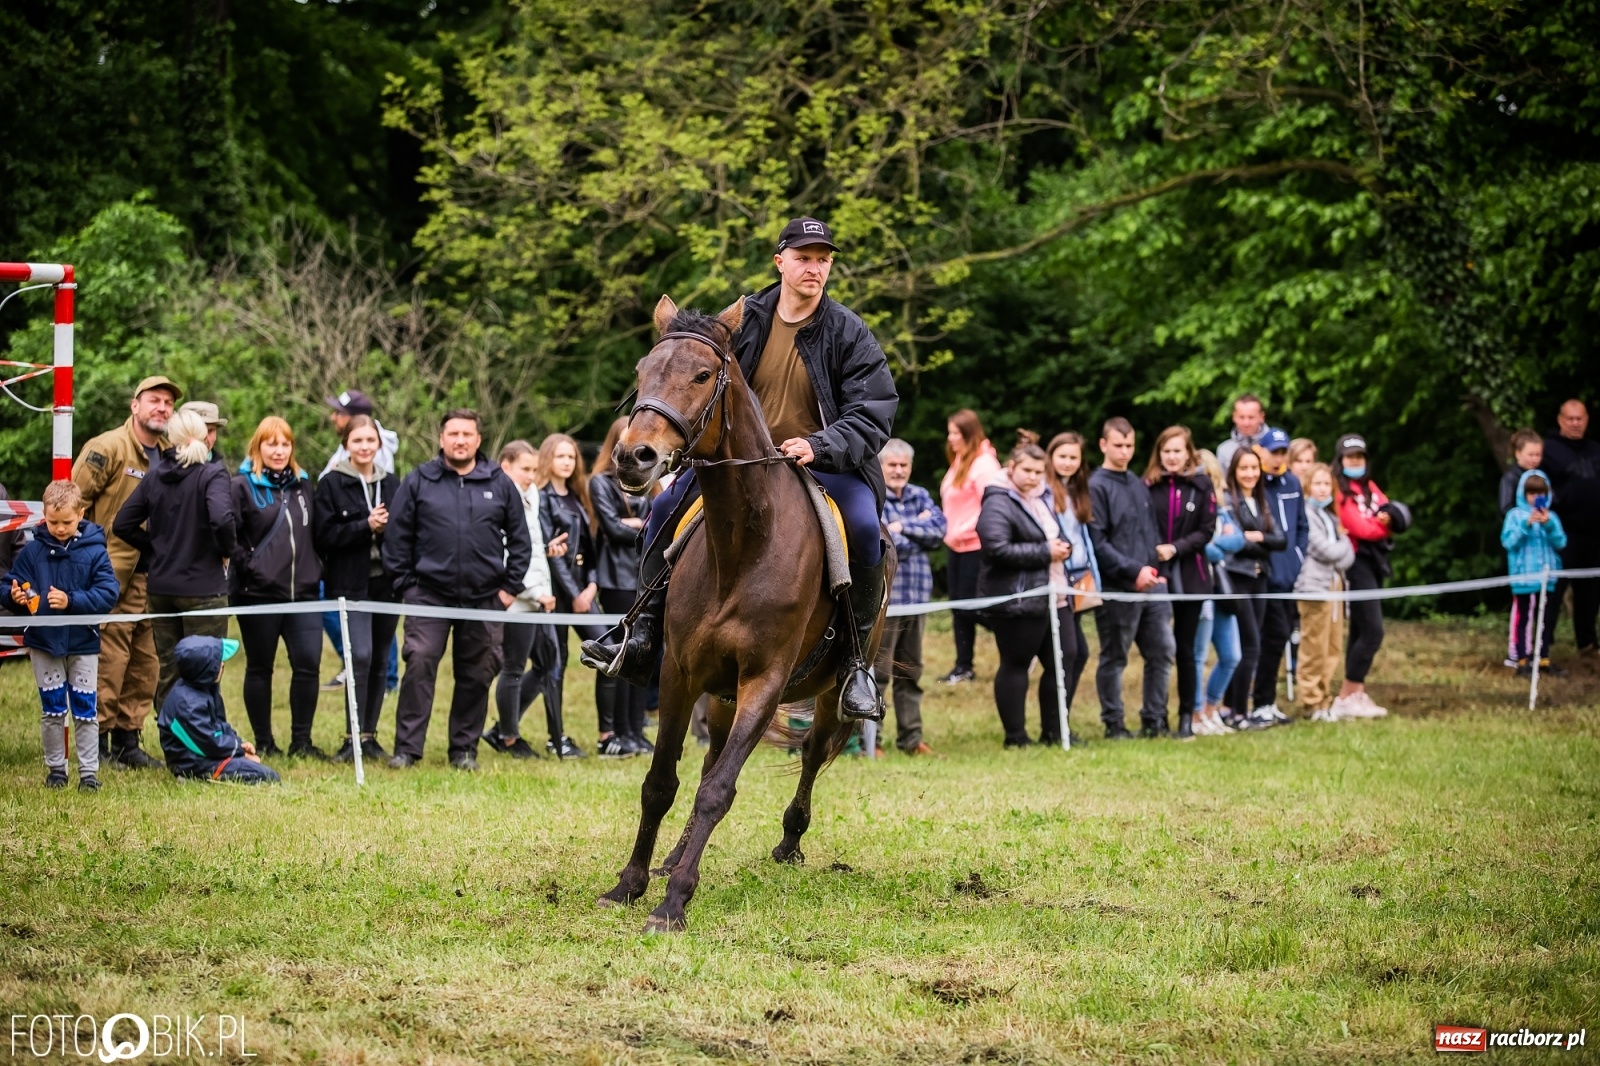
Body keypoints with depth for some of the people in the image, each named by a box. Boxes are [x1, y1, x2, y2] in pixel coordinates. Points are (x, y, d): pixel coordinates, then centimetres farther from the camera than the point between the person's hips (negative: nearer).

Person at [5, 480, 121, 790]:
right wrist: (15, 597, -23)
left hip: (83, 643, -1)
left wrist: (72, 601, -24)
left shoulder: (94, 551, -7)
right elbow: (11, 585, 0)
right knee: (51, 710, 9)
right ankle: (55, 768, 20)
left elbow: (108, 593, -14)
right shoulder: (32, 551, -2)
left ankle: (89, 772, 9)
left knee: (85, 710, 3)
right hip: (43, 642, 1)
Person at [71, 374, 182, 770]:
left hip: (151, 576, 7)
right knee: (109, 661, -7)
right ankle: (98, 743, 0)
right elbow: (75, 501, -8)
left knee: (147, 664, 8)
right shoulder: (107, 448, -7)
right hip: (113, 575, -7)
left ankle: (127, 741, 17)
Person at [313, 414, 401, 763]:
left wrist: (387, 528, -7)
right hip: (351, 583, -5)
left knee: (380, 660, 7)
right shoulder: (331, 484, -1)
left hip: (385, 583, 5)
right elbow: (323, 536, -8)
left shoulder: (392, 484, 12)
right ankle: (354, 737, -11)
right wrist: (366, 526, -17)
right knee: (360, 655, -16)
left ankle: (369, 735, 15)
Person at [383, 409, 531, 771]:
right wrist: (405, 585, -1)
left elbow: (519, 539, 11)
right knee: (419, 665, -13)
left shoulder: (499, 484, 7)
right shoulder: (418, 482, 3)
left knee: (477, 675, 5)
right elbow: (397, 537, 4)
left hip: (484, 598, 2)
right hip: (429, 594, -2)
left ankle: (465, 748, 16)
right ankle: (407, 748, -9)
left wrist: (510, 587, 5)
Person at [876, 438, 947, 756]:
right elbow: (883, 542, -16)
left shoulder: (919, 496, 13)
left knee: (911, 671, 12)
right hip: (883, 596, -6)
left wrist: (903, 526, -13)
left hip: (916, 594, 6)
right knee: (877, 670, -5)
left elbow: (939, 528, -3)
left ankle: (911, 737, 18)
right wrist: (920, 530, -4)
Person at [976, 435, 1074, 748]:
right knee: (1015, 665, -1)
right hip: (1017, 601, -9)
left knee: (1062, 659, 8)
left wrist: (1061, 547, 9)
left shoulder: (1039, 499, 17)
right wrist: (1045, 552, -18)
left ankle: (1053, 731, 19)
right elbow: (997, 548, -25)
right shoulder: (998, 504, -13)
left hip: (1051, 598, 9)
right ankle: (1015, 737, 7)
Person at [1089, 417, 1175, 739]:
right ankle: (1114, 724, 9)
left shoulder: (1140, 486, 16)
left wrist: (1156, 568, 8)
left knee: (1162, 651, 6)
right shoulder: (1096, 487, -7)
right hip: (1117, 590, -7)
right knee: (1114, 659, 1)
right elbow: (1097, 542, -14)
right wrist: (1133, 571, -17)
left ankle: (1154, 719, 16)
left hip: (1150, 586, 7)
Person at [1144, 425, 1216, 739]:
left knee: (1185, 649, 5)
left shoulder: (1201, 485, 2)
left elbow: (1207, 530, 0)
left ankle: (1187, 717, 11)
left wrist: (1176, 548, -13)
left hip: (1190, 579, 0)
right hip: (1156, 577, 0)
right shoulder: (1148, 487, 0)